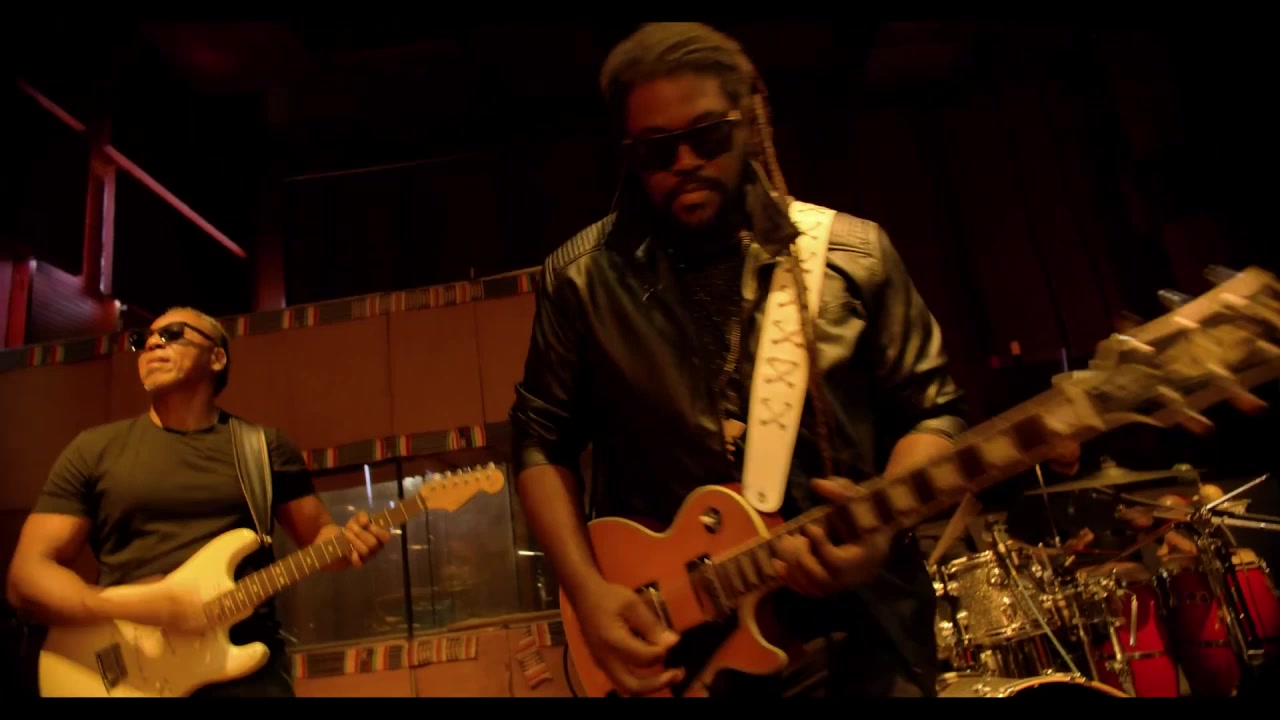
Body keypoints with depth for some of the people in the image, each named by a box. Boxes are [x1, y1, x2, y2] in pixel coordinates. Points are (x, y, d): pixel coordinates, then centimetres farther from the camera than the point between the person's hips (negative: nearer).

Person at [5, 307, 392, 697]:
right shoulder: (95, 449, 5)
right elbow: (28, 572, 2)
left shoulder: (267, 447, 6)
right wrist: (140, 610, -14)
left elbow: (318, 533, 12)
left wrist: (349, 542, -12)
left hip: (248, 662, 0)